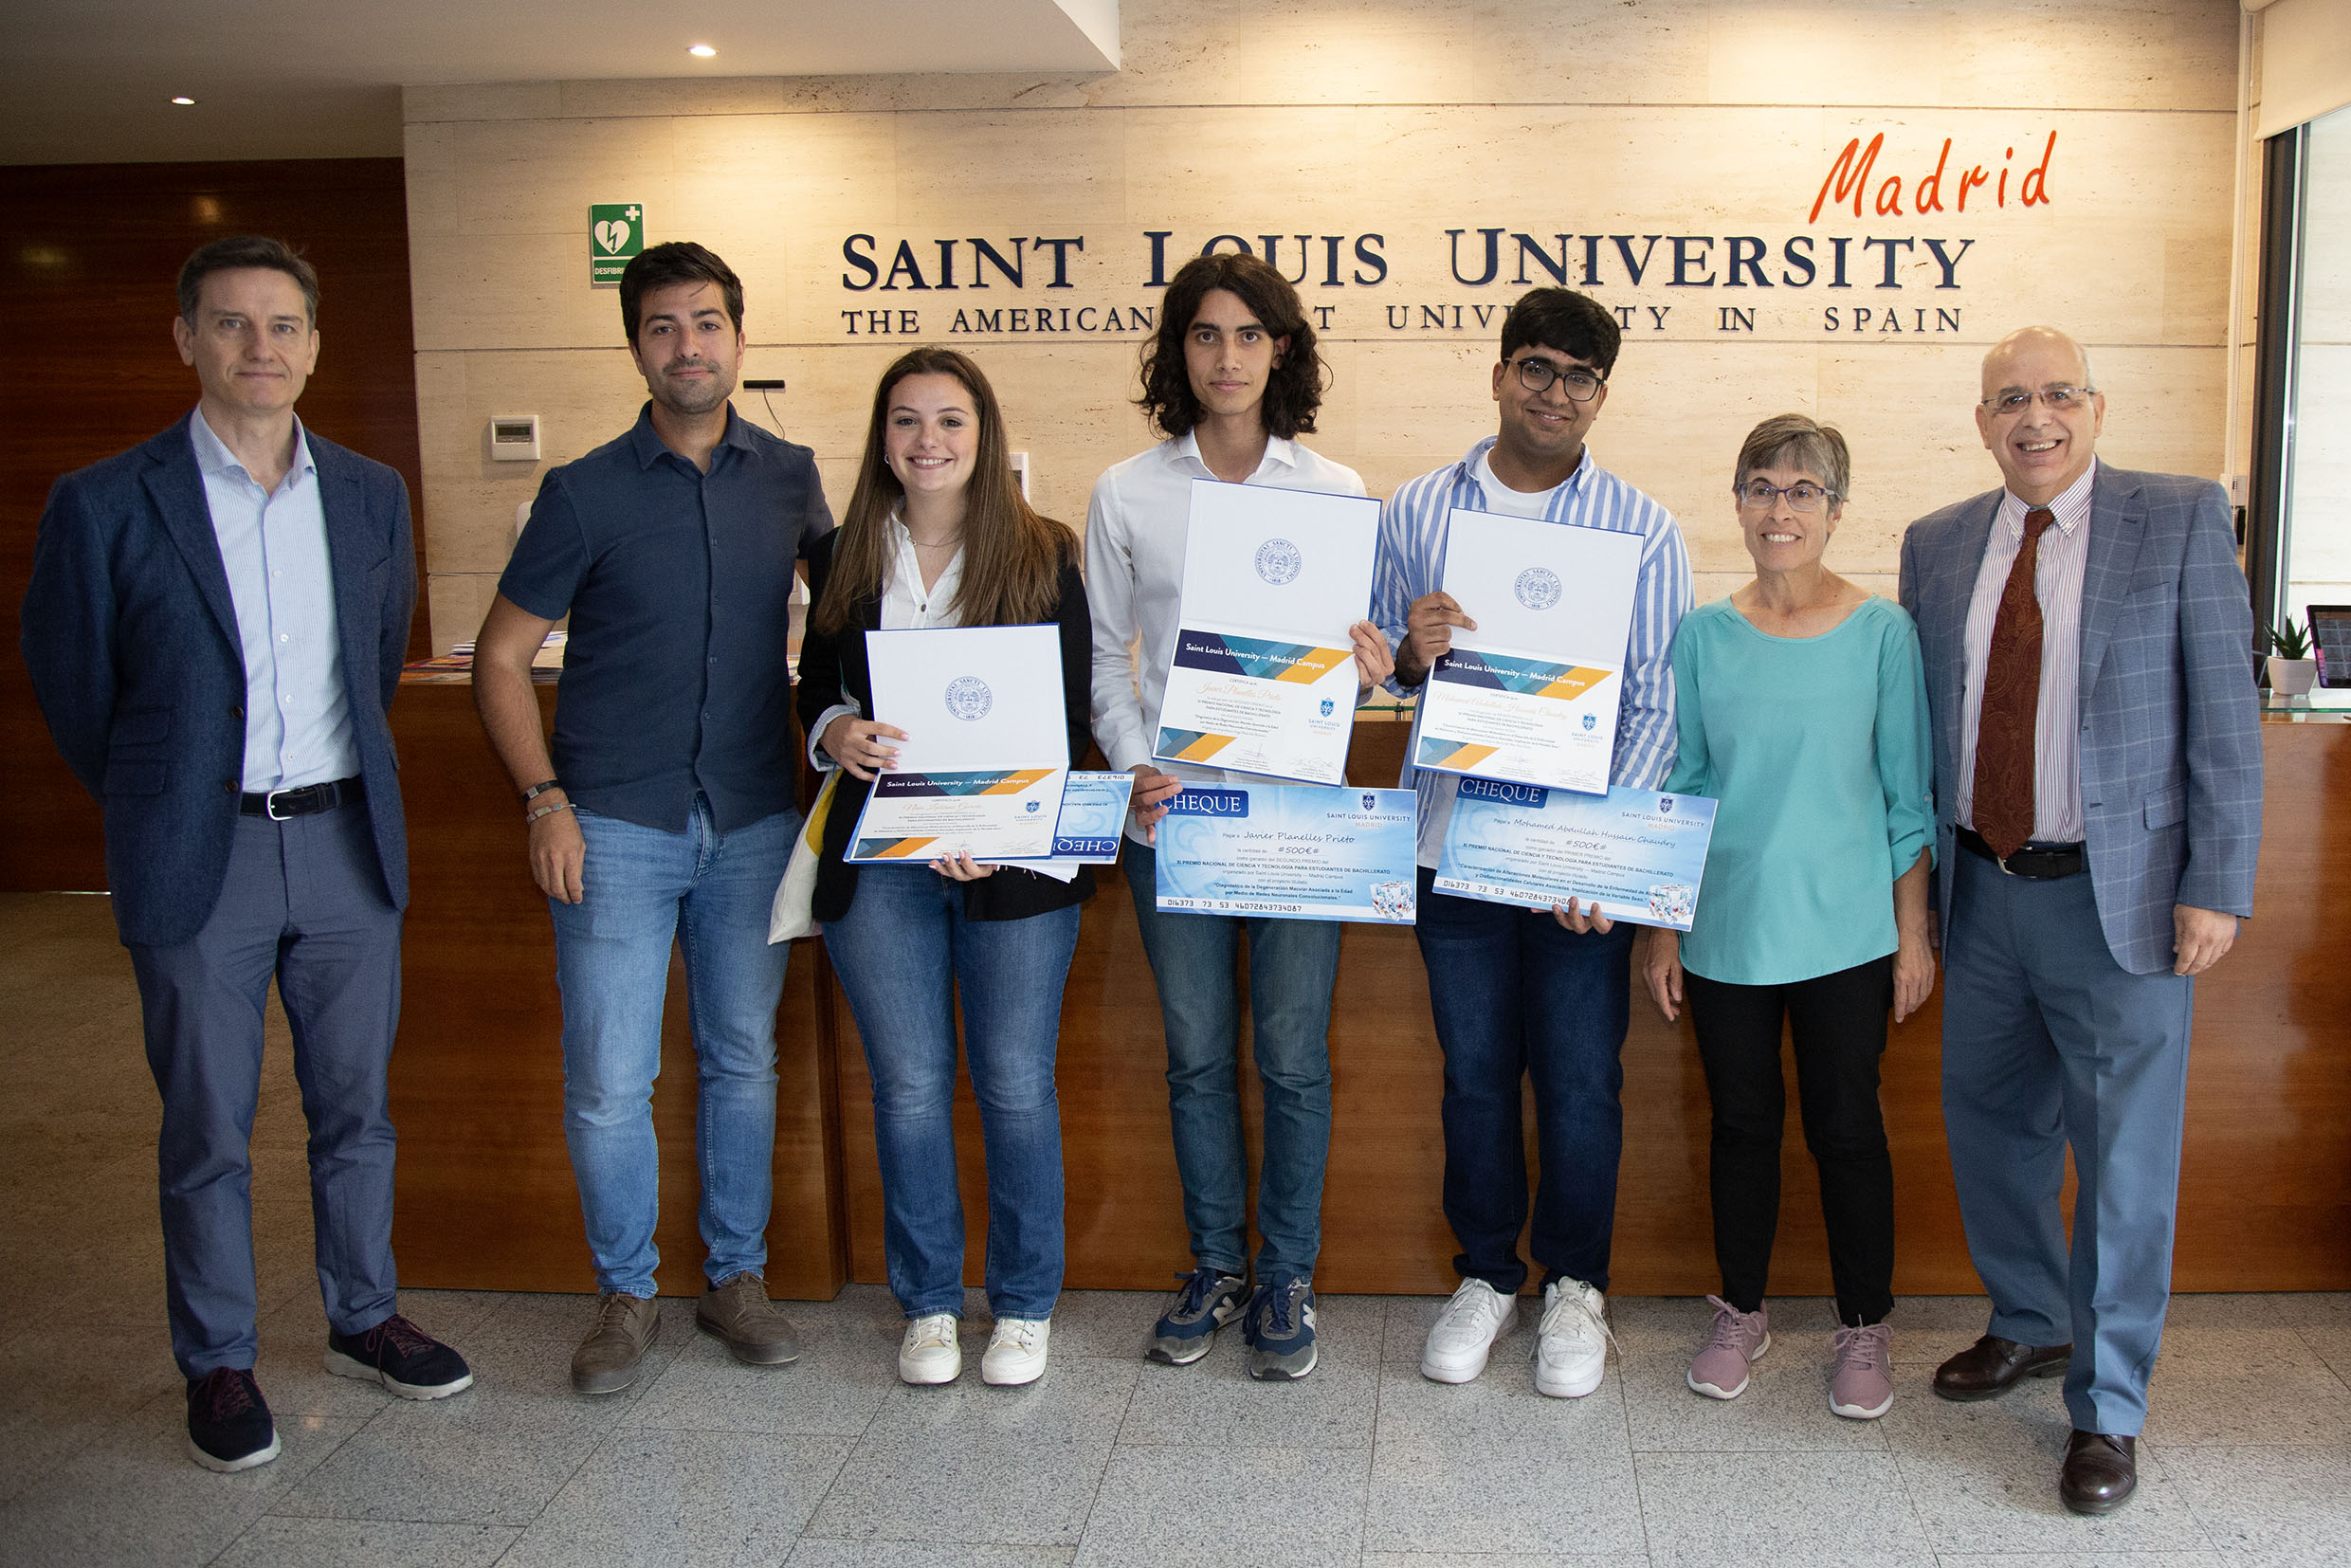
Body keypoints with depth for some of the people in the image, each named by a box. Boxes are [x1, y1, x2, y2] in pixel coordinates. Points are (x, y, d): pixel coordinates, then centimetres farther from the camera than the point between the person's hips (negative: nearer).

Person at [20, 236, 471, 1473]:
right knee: (207, 1129, 7)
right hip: (200, 859, -3)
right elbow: (71, 687, 2)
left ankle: (364, 1319, 31)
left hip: (346, 844, 3)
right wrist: (161, 810, 9)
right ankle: (218, 1362, 23)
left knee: (355, 1105, 14)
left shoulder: (370, 495, 5)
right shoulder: (105, 504, -7)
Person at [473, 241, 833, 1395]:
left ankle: (735, 1276, 28)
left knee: (744, 1060, 12)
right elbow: (500, 657, 2)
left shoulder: (789, 477, 5)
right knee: (608, 1082, 0)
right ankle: (625, 1293, 20)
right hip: (616, 826, -2)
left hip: (754, 822, 3)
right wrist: (543, 799, -8)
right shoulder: (584, 494, -2)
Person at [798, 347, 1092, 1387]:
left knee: (1016, 1085, 5)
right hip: (878, 861, 2)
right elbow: (813, 687, 16)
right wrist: (833, 733, -8)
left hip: (1014, 858, -2)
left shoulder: (1041, 558, -1)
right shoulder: (844, 559, 7)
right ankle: (928, 1303, 26)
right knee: (908, 1087, 9)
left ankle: (1025, 1303, 23)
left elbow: (1069, 715, -3)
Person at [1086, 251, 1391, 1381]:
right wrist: (1133, 766, -10)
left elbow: (1355, 645, 9)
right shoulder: (1126, 495, 3)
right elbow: (1106, 657, 6)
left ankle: (1286, 1278, 21)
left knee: (1292, 1055, 4)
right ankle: (1214, 1266, 28)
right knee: (1197, 1055, 11)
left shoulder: (1334, 492, 4)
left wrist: (1368, 669, -14)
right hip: (1172, 809, 1)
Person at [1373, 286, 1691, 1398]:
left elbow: (1657, 706, -4)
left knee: (1580, 1079, 6)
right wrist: (1405, 652, -14)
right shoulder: (1413, 513, 5)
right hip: (1452, 836, 2)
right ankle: (1485, 1275, 30)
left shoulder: (1641, 530, 0)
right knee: (1474, 1071, 12)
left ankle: (1575, 1286, 26)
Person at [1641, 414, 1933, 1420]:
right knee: (1742, 1123, 12)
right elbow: (1678, 792, 6)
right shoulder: (1702, 636, 2)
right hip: (1725, 932, 2)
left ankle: (1865, 1329, 25)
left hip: (1845, 932, -2)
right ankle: (1741, 1313, 30)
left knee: (1845, 1127, 6)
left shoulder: (1883, 633, -3)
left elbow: (1908, 798, 1)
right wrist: (1662, 931, 4)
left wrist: (1914, 933, -1)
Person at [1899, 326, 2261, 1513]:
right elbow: (1922, 721, 9)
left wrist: (2217, 885, -11)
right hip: (1979, 891, 4)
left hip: (2117, 898, -4)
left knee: (2123, 1160, 3)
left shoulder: (2182, 521, -4)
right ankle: (2032, 1325, 40)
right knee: (1988, 1123, 17)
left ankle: (2106, 1411, 19)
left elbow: (2223, 716, -6)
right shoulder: (1936, 547, 6)